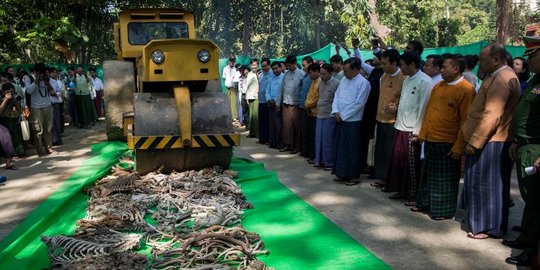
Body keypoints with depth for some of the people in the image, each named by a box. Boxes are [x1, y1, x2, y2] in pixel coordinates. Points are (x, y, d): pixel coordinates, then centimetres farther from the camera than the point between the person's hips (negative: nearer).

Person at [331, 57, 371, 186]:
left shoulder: (363, 83, -13)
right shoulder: (344, 80, 9)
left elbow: (359, 103, -16)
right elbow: (337, 95, 11)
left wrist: (343, 116, -13)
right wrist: (336, 112, -5)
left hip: (352, 121, -7)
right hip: (340, 120, 7)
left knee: (352, 149, 1)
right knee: (340, 147, 12)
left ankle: (354, 176, 12)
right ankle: (342, 173, 23)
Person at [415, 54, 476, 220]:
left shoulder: (466, 90, -12)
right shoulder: (438, 86, 10)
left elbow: (466, 122, -14)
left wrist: (458, 147, -16)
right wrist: (423, 134, 13)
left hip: (448, 144, -7)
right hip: (430, 140, 7)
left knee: (445, 179, 5)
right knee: (427, 174, 17)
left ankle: (444, 210, 18)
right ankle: (425, 203, 31)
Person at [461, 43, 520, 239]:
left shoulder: (501, 79, -18)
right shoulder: (500, 76, 16)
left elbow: (491, 115, -24)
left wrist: (474, 142, -21)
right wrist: (474, 139, 20)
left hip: (490, 142, -10)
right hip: (491, 140, 10)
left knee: (486, 184, -1)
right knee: (480, 183, 16)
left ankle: (488, 226, 9)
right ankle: (478, 218, 27)